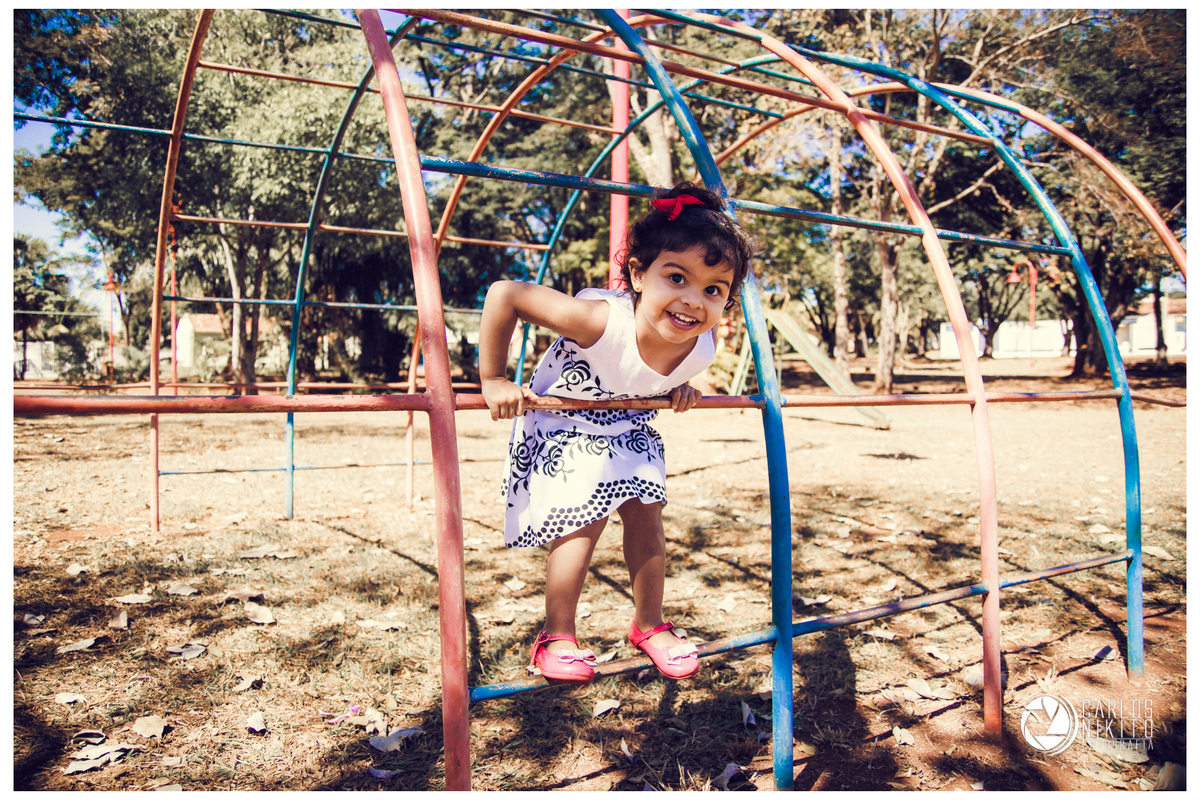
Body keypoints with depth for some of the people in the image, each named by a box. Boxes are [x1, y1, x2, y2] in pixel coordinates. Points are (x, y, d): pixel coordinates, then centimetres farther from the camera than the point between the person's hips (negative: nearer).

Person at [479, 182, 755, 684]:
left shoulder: (703, 348, -22)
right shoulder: (602, 321, -42)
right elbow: (504, 295, -37)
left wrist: (678, 388, -10)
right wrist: (493, 382, -32)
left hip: (628, 432, 6)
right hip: (561, 432, -5)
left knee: (646, 516, 5)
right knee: (583, 522, -14)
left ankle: (649, 626, 26)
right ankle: (556, 639, 6)